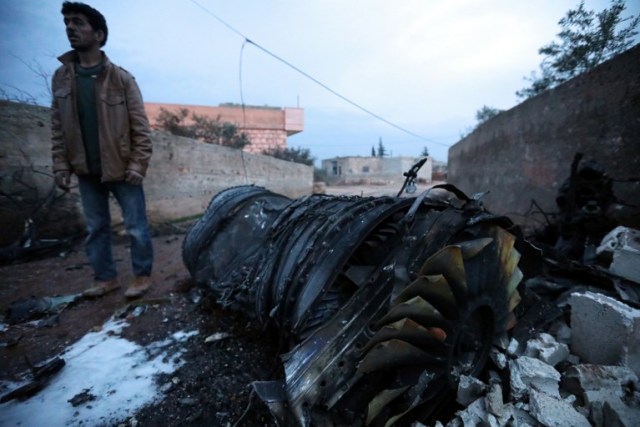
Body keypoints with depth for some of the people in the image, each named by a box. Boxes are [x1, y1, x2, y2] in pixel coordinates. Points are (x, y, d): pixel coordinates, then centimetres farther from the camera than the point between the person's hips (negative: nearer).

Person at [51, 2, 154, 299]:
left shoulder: (121, 78, -6)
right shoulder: (60, 78, 7)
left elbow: (140, 127, -8)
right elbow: (58, 128, 8)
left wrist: (137, 165, -14)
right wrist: (61, 166, 2)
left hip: (121, 168, -5)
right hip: (86, 171, 5)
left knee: (136, 226, 2)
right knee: (95, 228, 12)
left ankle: (142, 275, 19)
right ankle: (106, 277, 26)